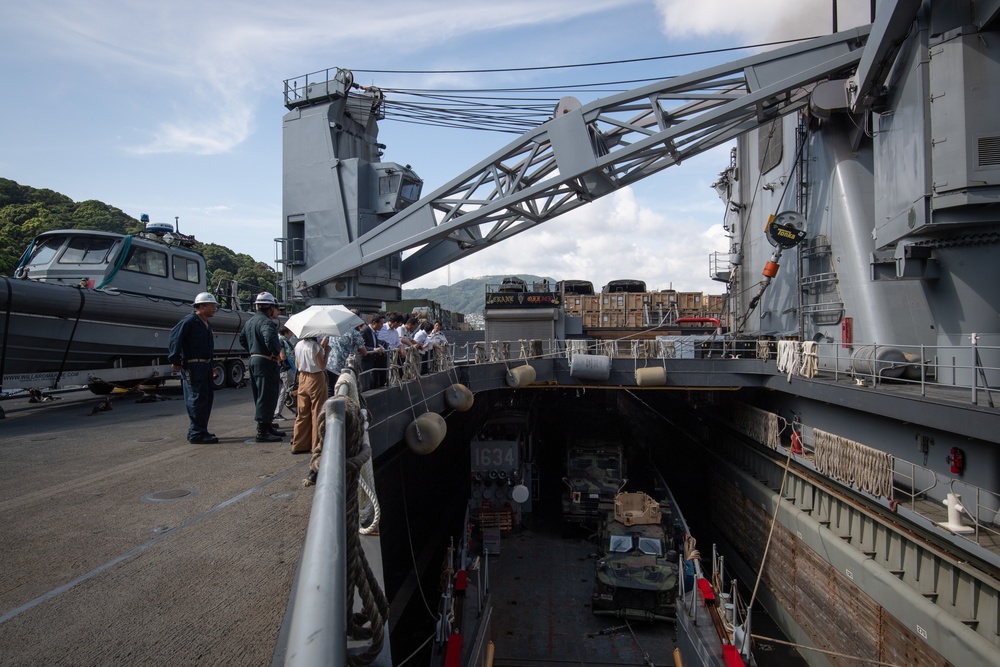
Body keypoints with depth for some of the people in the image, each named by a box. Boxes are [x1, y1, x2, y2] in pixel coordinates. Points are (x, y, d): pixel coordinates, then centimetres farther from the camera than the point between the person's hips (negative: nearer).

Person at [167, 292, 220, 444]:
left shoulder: (206, 324, 17)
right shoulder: (189, 321, -12)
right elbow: (174, 338, -19)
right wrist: (175, 361, -21)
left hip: (205, 365, 10)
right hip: (193, 366, -10)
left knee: (207, 397, 14)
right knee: (197, 398, -8)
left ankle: (201, 430, 24)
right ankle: (196, 434, -2)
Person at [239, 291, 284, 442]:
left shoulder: (249, 322, 16)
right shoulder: (266, 322, -17)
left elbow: (242, 339, 26)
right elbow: (270, 339, -34)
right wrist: (277, 352, -19)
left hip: (254, 360, 10)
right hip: (266, 362, -10)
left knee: (261, 396, 17)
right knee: (267, 396, -7)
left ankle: (267, 426, 28)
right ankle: (262, 432, -6)